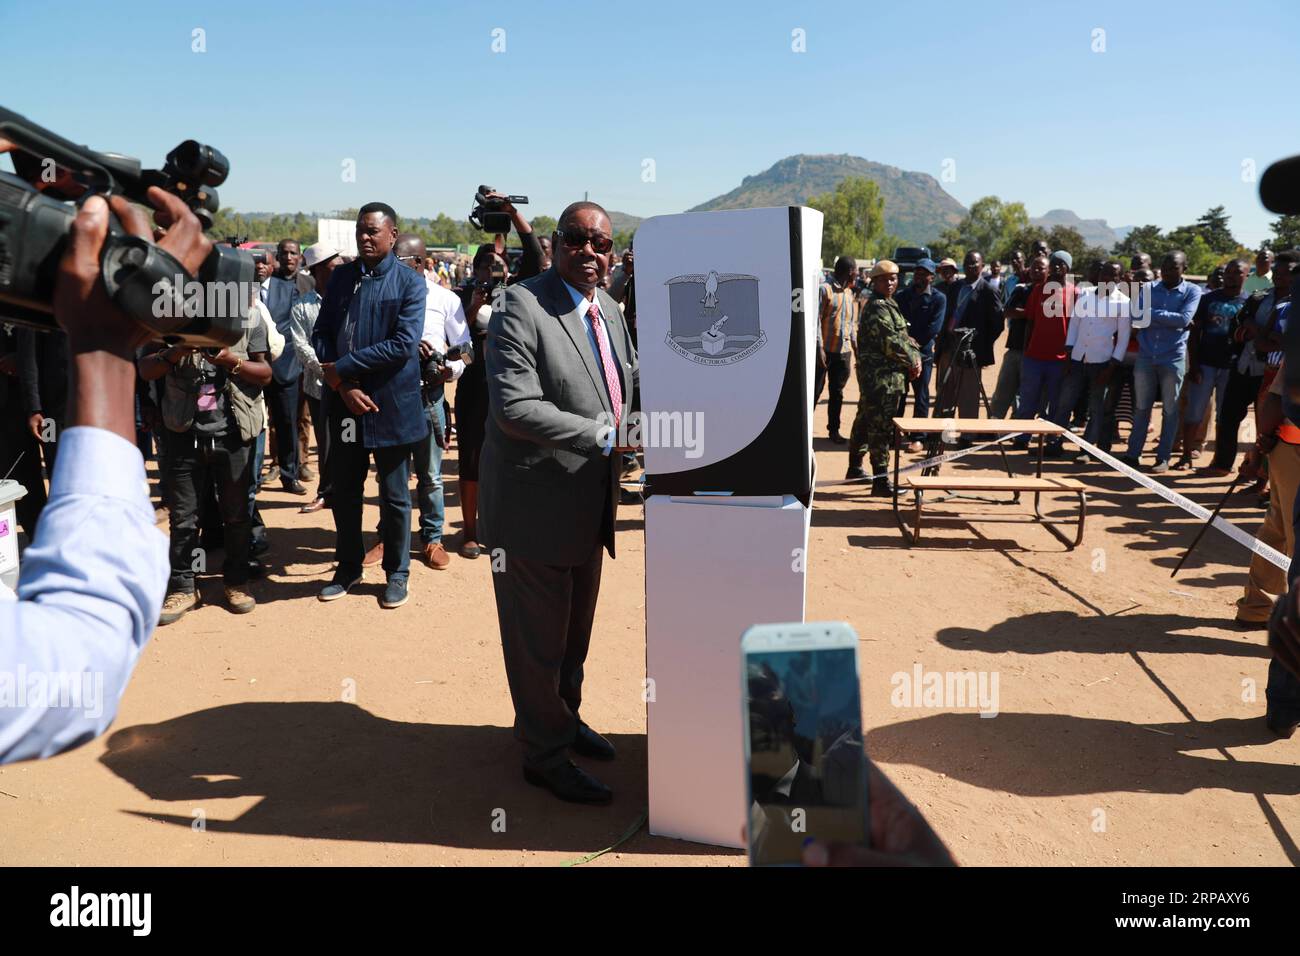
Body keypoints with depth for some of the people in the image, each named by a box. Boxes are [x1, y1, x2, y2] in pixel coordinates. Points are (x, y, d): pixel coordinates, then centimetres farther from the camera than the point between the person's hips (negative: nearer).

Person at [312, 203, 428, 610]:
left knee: (394, 496, 7)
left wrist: (343, 368, -16)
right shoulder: (341, 276, 7)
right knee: (344, 492, 13)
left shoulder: (410, 283, -6)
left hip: (391, 405, -4)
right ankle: (348, 568, 29)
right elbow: (320, 334, 4)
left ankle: (397, 573, 22)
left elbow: (404, 345, -17)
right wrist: (342, 385, -10)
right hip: (344, 404, 4)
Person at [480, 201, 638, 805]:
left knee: (575, 627, 24)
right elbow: (515, 408, -26)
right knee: (538, 638, 6)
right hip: (537, 502, -8)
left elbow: (629, 380, 20)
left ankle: (564, 719, 45)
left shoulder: (608, 308, 10)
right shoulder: (520, 309, -17)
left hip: (589, 503, 9)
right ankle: (545, 754, 24)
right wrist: (604, 435, -27)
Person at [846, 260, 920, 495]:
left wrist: (915, 356, 2)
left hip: (875, 376, 11)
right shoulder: (877, 308, -14)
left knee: (865, 420, 19)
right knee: (882, 426, -10)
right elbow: (891, 342, -20)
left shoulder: (888, 305, 18)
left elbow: (903, 336, 19)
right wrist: (912, 361, -7)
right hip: (882, 378, -11)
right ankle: (880, 480, -8)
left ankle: (855, 467, 32)